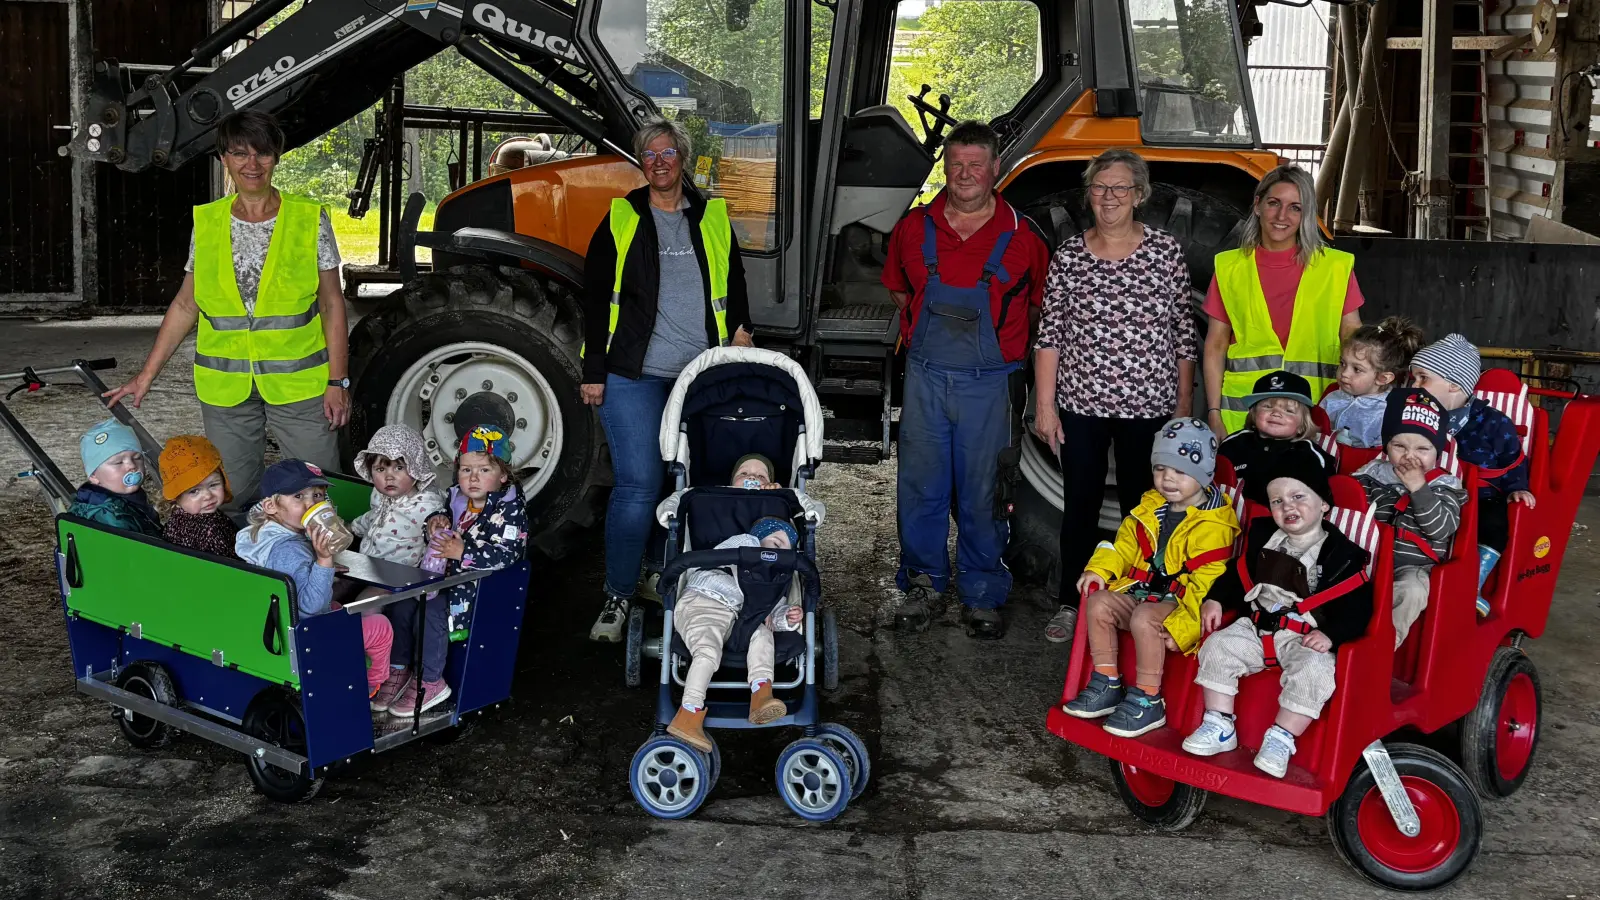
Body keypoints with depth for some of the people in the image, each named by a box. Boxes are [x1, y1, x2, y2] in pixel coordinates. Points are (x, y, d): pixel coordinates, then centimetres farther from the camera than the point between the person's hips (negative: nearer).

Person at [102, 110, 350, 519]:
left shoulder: (310, 219, -1)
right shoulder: (206, 222, 6)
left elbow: (332, 304, 1)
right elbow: (185, 304, 12)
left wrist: (338, 382, -5)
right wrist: (146, 375, 9)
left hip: (299, 384, -2)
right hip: (225, 389, 2)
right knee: (231, 500, 8)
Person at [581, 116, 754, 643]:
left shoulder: (713, 218, 12)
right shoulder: (621, 219, 4)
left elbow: (734, 285, 20)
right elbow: (596, 297, 3)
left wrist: (739, 331, 5)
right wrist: (593, 371, -3)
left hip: (701, 377, 3)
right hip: (634, 376, -3)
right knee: (637, 486, -9)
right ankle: (618, 597, 4)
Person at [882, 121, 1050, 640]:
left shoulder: (1021, 236, -2)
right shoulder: (914, 227, 4)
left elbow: (1037, 305, 10)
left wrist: (1003, 342, 6)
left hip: (987, 382, -2)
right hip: (925, 377, 2)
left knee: (980, 494, 5)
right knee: (920, 486, 7)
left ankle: (982, 596, 18)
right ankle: (923, 583, 22)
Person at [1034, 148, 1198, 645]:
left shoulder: (1166, 250, -1)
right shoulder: (1068, 255, 2)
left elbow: (1183, 332, 4)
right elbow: (1050, 333, 2)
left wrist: (1184, 401, 4)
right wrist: (1044, 405, -2)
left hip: (1148, 406, -1)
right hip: (1081, 403, 1)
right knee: (1080, 505, 9)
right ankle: (1072, 603, 21)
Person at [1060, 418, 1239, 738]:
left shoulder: (1213, 525, -14)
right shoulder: (1150, 508, 11)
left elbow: (1205, 585, -19)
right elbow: (1124, 545, 18)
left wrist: (1183, 627, -25)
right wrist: (1099, 570, 0)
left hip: (1179, 602, -8)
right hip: (1143, 592, 8)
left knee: (1143, 617, -32)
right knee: (1099, 602, -11)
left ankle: (1147, 700, -19)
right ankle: (1106, 685, -2)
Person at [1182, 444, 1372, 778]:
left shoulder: (1341, 554, -5)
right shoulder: (1261, 535, 11)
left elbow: (1356, 607, -9)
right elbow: (1238, 575, 20)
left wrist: (1331, 634, -23)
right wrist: (1216, 599, 3)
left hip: (1307, 637, -4)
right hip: (1256, 626, 5)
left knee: (1312, 670, -32)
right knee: (1217, 647, -16)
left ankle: (1281, 739, -21)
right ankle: (1219, 728, -8)